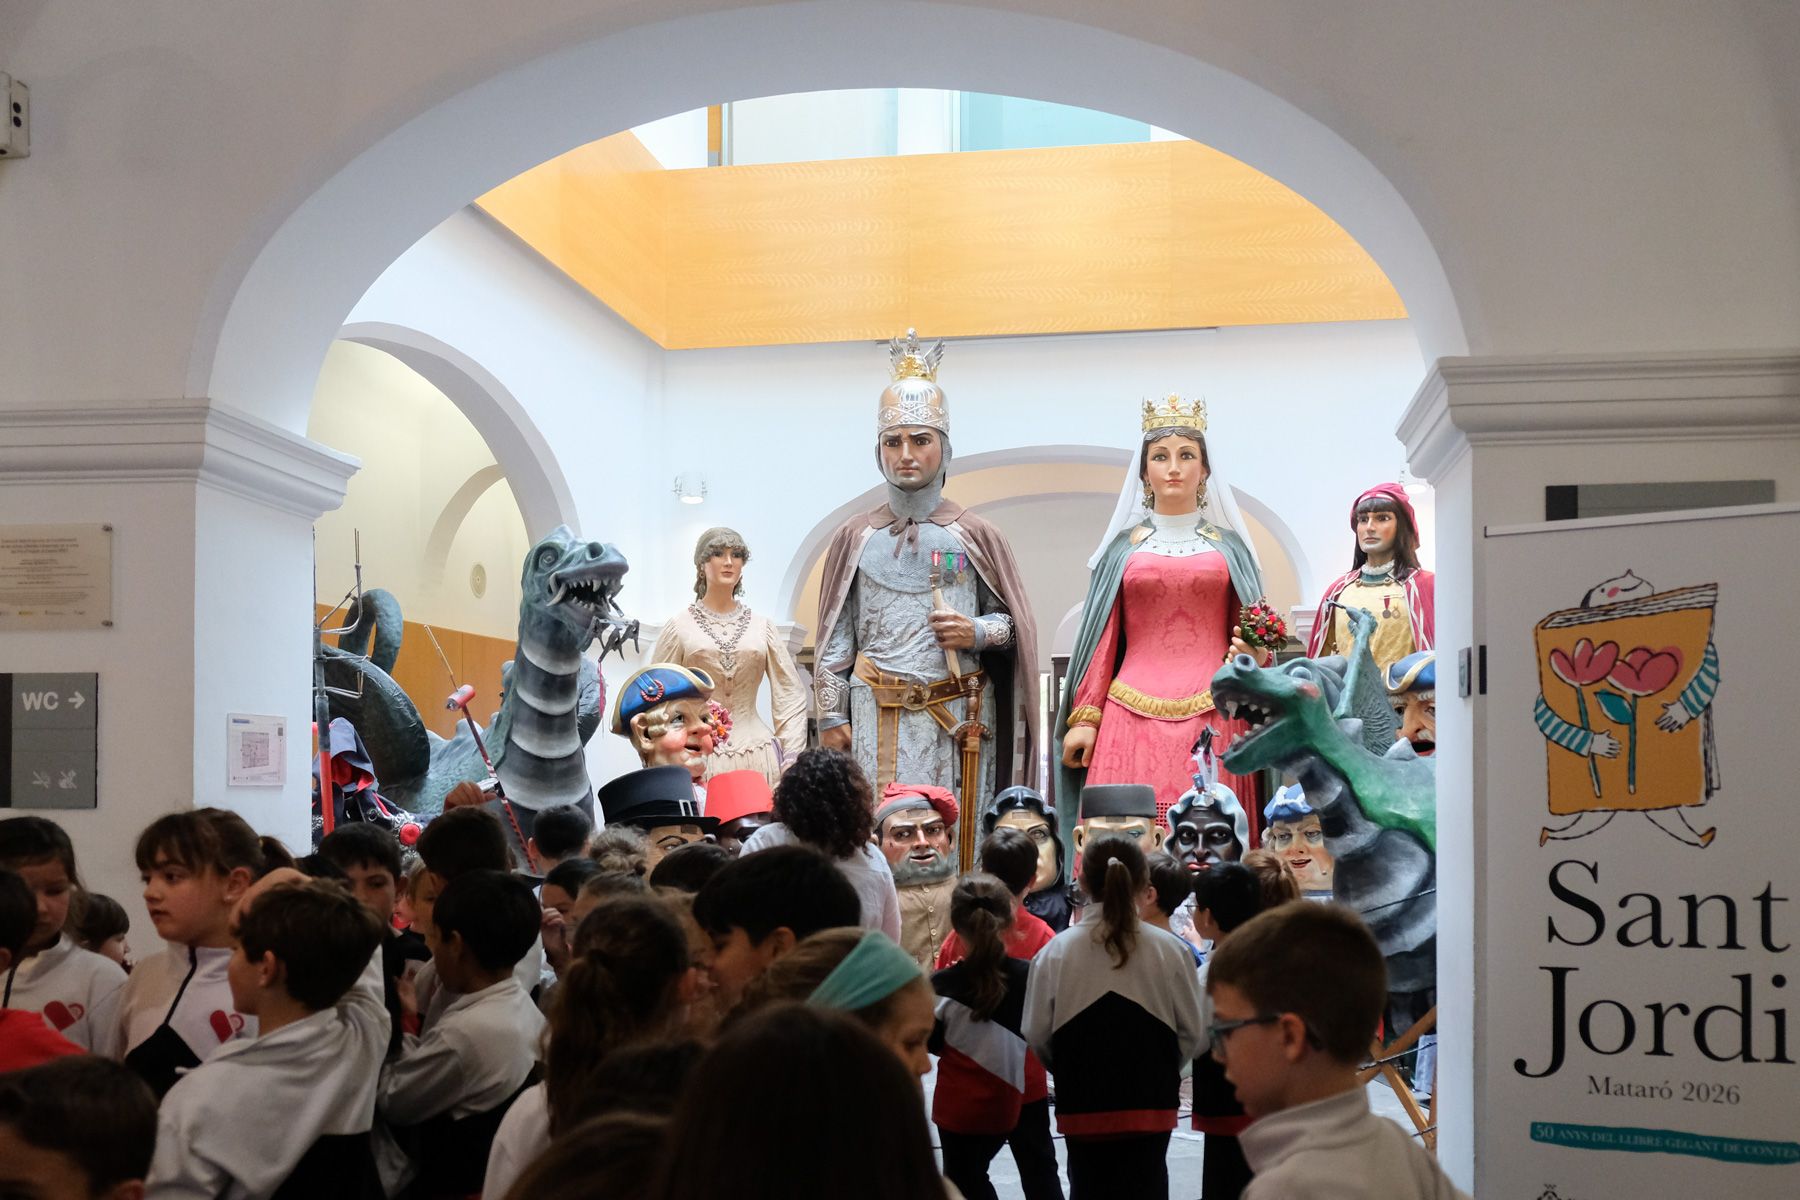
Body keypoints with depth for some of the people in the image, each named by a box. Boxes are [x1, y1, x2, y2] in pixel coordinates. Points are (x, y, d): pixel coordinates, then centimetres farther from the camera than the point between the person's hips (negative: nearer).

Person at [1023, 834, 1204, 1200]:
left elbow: (1037, 1033, -4)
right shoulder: (1171, 950, -9)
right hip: (1150, 1103, 0)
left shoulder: (1056, 951, -9)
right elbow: (1191, 1032, -3)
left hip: (1082, 1103, 0)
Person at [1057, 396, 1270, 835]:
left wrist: (1256, 656, -10)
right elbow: (1102, 641, 10)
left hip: (1213, 717, 0)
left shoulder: (1229, 547, 13)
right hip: (1134, 717, 0)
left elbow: (1250, 636, 12)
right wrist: (1085, 717, 2)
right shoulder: (1123, 547, 13)